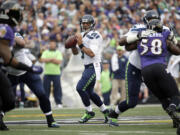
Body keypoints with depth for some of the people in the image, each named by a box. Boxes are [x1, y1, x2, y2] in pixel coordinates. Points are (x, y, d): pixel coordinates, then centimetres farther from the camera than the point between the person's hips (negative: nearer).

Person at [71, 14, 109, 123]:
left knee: (80, 88, -16)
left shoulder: (94, 36, -14)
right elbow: (75, 52, 17)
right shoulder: (82, 35, 14)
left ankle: (89, 112, -3)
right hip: (88, 67, 9)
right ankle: (105, 111, 27)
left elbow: (92, 54, -23)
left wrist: (81, 44, -22)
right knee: (89, 92, 13)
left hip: (94, 67, -9)